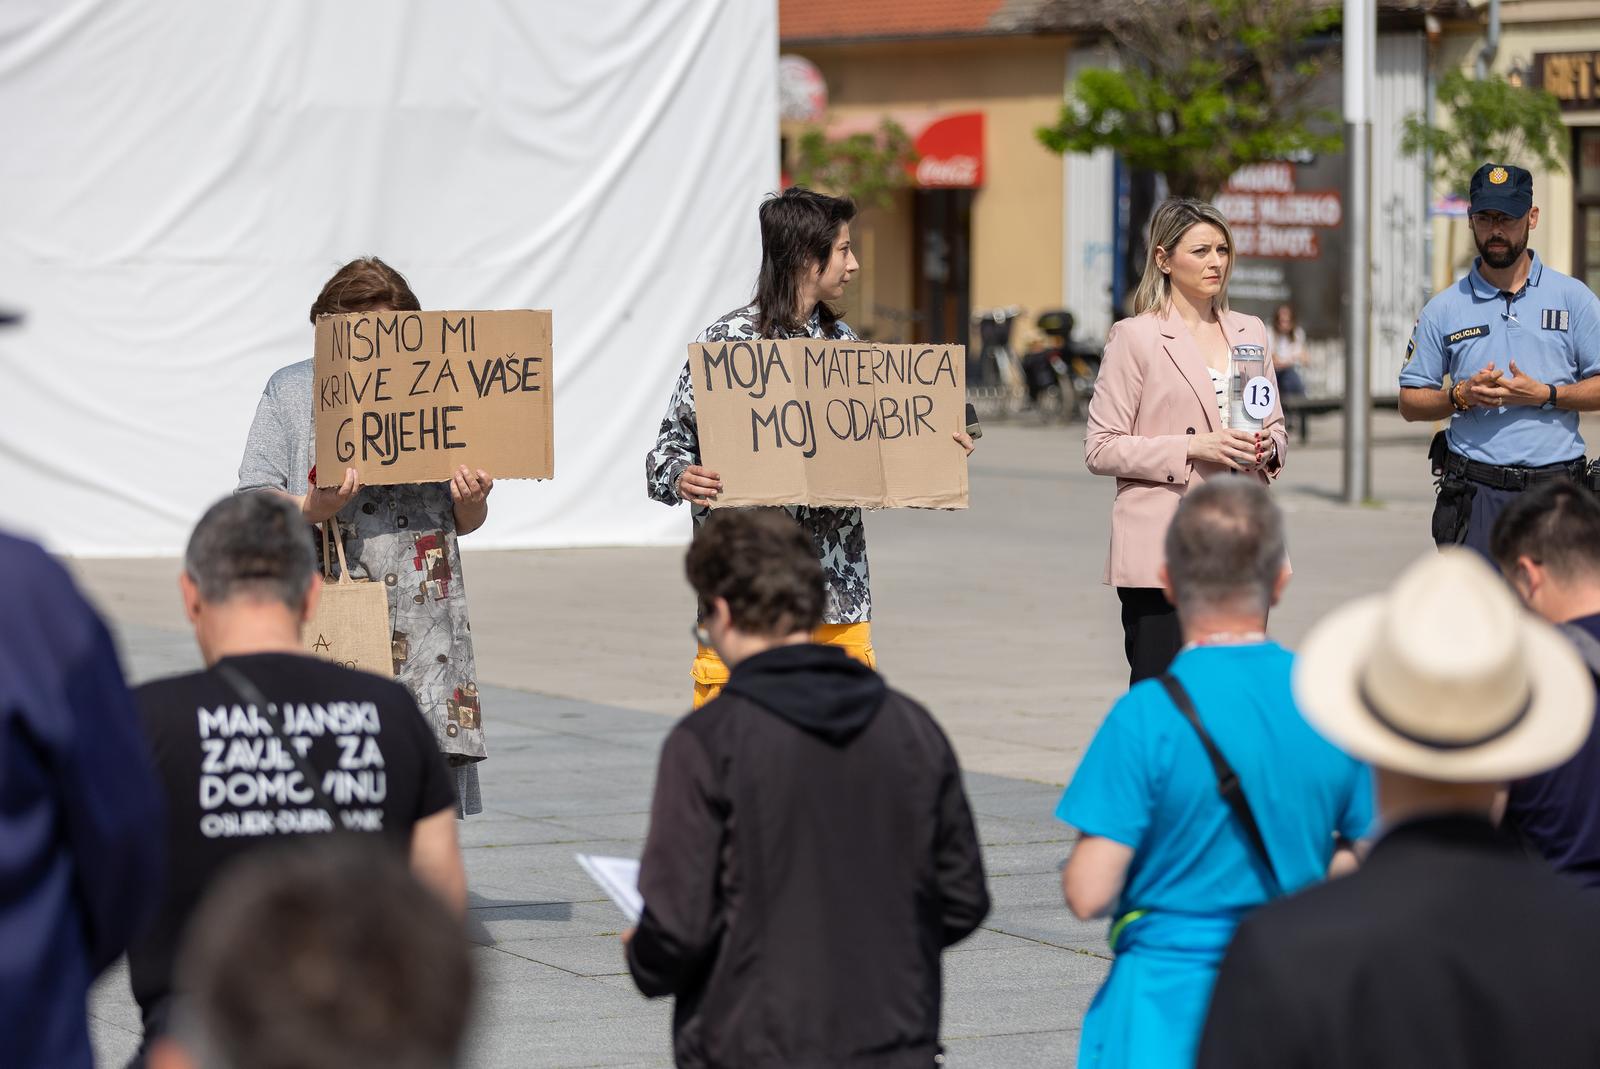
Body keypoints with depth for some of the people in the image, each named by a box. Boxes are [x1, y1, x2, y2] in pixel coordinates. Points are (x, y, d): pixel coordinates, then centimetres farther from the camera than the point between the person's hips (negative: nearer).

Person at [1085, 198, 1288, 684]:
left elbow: (1277, 428, 24)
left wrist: (1267, 448, -1)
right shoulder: (1135, 337, -2)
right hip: (1162, 548, -5)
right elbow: (1100, 450, -5)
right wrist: (1191, 448, -15)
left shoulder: (1249, 333, 15)